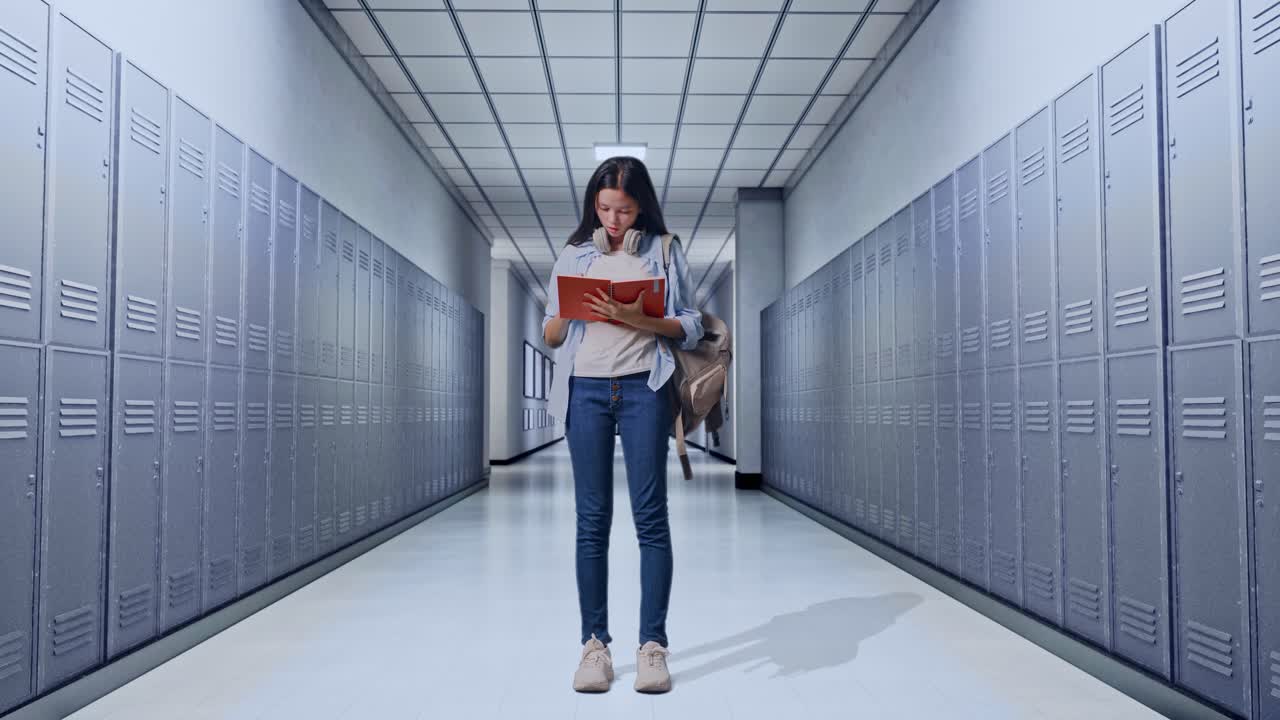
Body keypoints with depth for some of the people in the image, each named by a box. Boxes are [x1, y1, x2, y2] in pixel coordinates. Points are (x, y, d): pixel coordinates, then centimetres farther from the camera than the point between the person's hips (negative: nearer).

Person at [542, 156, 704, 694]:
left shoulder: (664, 251, 10)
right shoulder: (574, 255, 16)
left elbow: (691, 328, 3)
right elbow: (549, 335, 15)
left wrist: (639, 319, -13)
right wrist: (572, 309, -6)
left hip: (643, 387, -2)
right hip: (585, 389, 2)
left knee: (650, 515, -4)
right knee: (592, 519, 1)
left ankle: (652, 644, 2)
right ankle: (594, 643, 7)